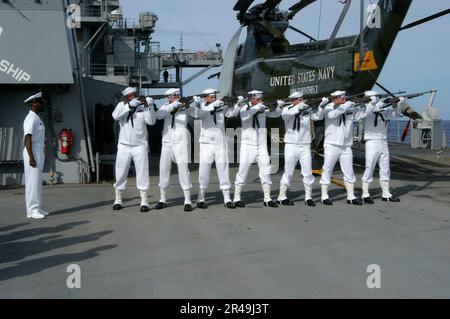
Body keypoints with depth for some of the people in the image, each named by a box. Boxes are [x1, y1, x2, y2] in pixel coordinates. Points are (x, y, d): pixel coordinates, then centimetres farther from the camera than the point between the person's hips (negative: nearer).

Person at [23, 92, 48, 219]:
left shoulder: (37, 118, 16)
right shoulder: (31, 118, -13)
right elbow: (27, 139, -20)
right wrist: (31, 157, -24)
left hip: (39, 152, 10)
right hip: (33, 152, -10)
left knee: (37, 181, 12)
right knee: (32, 181, -7)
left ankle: (37, 208, 17)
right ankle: (32, 210, -5)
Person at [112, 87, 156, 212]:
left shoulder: (143, 106, -2)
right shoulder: (121, 105, 2)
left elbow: (151, 121, -14)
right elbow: (115, 116, -17)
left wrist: (150, 106, -28)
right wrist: (129, 105, -25)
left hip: (140, 146, -2)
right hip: (124, 146, 2)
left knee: (142, 174, -1)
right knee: (120, 174, 8)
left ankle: (144, 202, 5)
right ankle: (118, 200, 20)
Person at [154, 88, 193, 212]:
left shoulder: (185, 107, 1)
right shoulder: (166, 106, 8)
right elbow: (158, 115, -11)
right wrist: (173, 105, -18)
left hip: (181, 142, -3)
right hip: (166, 142, 3)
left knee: (183, 169, -8)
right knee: (163, 170, 6)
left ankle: (188, 201, -3)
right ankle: (163, 200, 16)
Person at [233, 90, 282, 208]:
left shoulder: (263, 109, 5)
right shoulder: (244, 108, -5)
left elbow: (276, 114, 5)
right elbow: (244, 117, -26)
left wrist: (279, 106, -15)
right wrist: (257, 107, -28)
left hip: (262, 146, 4)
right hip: (248, 145, -4)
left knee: (266, 172, 3)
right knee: (243, 171, -1)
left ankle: (267, 199, 9)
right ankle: (237, 198, 7)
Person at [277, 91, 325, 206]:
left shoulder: (307, 110, 5)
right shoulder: (287, 109, -1)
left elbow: (318, 117, -3)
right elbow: (285, 114, -23)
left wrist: (321, 107, -21)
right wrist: (299, 107, -34)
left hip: (305, 146, 2)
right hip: (291, 145, -2)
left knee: (308, 172, 3)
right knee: (288, 172, 1)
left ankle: (308, 197, 12)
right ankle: (282, 196, 10)